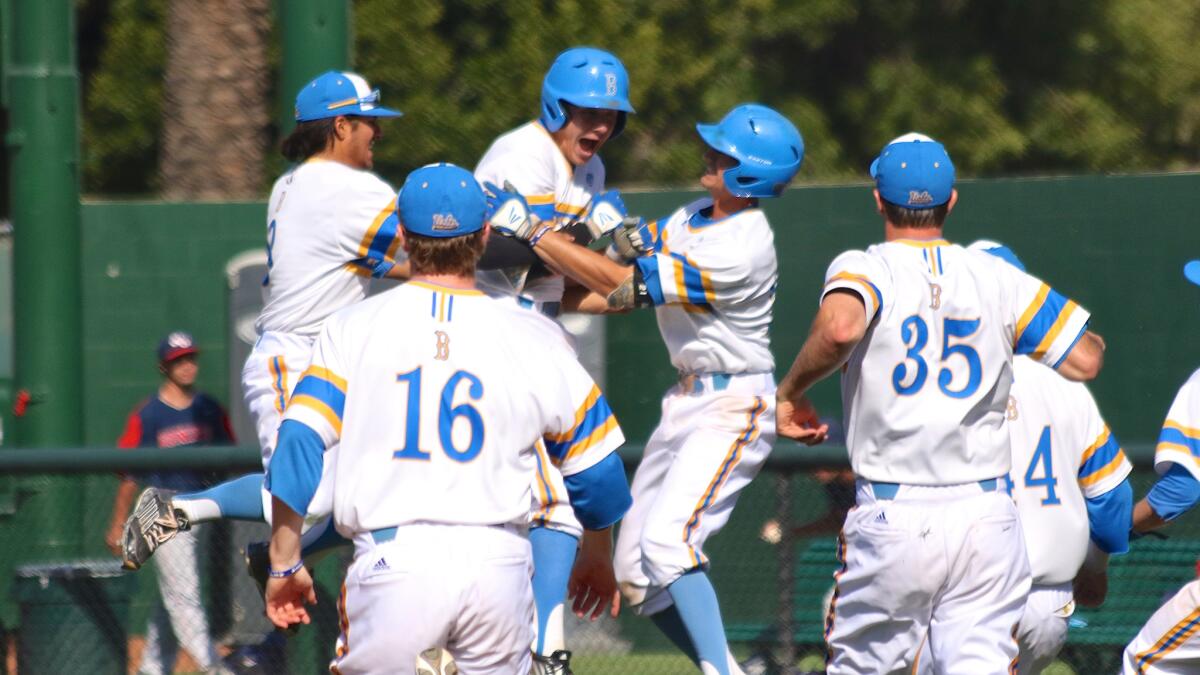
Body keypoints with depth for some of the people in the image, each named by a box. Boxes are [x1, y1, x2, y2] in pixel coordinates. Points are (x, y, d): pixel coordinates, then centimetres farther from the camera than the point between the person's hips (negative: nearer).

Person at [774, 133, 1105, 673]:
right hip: (987, 516, 2)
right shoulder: (998, 279, 5)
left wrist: (791, 390, -10)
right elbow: (1085, 361, 5)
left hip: (894, 520, -2)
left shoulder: (862, 269, -4)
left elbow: (840, 328, -27)